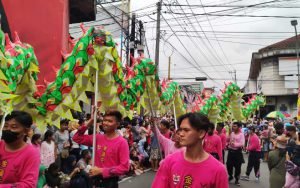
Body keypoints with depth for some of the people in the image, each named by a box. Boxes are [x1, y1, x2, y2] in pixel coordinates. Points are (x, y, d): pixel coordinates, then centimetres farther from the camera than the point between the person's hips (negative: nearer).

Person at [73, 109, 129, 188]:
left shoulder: (122, 142, -14)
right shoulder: (98, 138, 2)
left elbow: (124, 167, -17)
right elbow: (77, 138, 5)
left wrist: (102, 171, -19)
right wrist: (89, 123, -7)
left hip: (110, 182, -5)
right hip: (96, 179, 5)